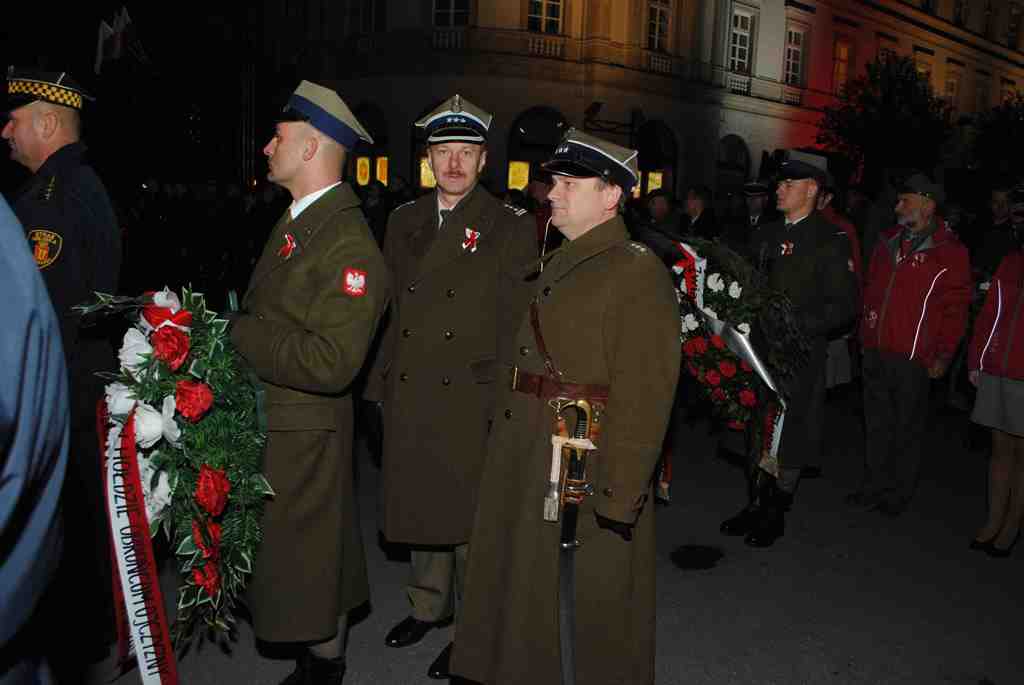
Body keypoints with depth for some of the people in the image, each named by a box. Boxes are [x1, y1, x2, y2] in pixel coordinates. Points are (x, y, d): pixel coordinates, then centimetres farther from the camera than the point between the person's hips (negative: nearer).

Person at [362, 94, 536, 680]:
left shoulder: (512, 228, -4)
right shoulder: (404, 222, 11)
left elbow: (517, 324, -6)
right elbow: (390, 308, 14)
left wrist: (501, 400, -11)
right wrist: (383, 381, 9)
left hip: (471, 406, -5)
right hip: (408, 400, 5)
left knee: (469, 516, 6)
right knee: (420, 508, 18)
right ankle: (429, 605, 40)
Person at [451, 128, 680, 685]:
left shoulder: (639, 274, -13)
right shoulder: (555, 267, 13)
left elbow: (642, 399, -20)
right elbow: (520, 362, 12)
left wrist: (617, 501, -21)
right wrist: (504, 447, 9)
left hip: (587, 480, -8)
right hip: (523, 472, 8)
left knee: (593, 622, 8)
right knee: (524, 609, 21)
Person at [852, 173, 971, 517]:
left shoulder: (950, 252, -7)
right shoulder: (889, 241, 11)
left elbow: (955, 308, -7)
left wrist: (943, 355, -9)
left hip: (912, 358, -6)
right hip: (875, 351, 6)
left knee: (908, 427, 7)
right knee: (877, 423, 14)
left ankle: (899, 495, 20)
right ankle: (874, 487, 27)